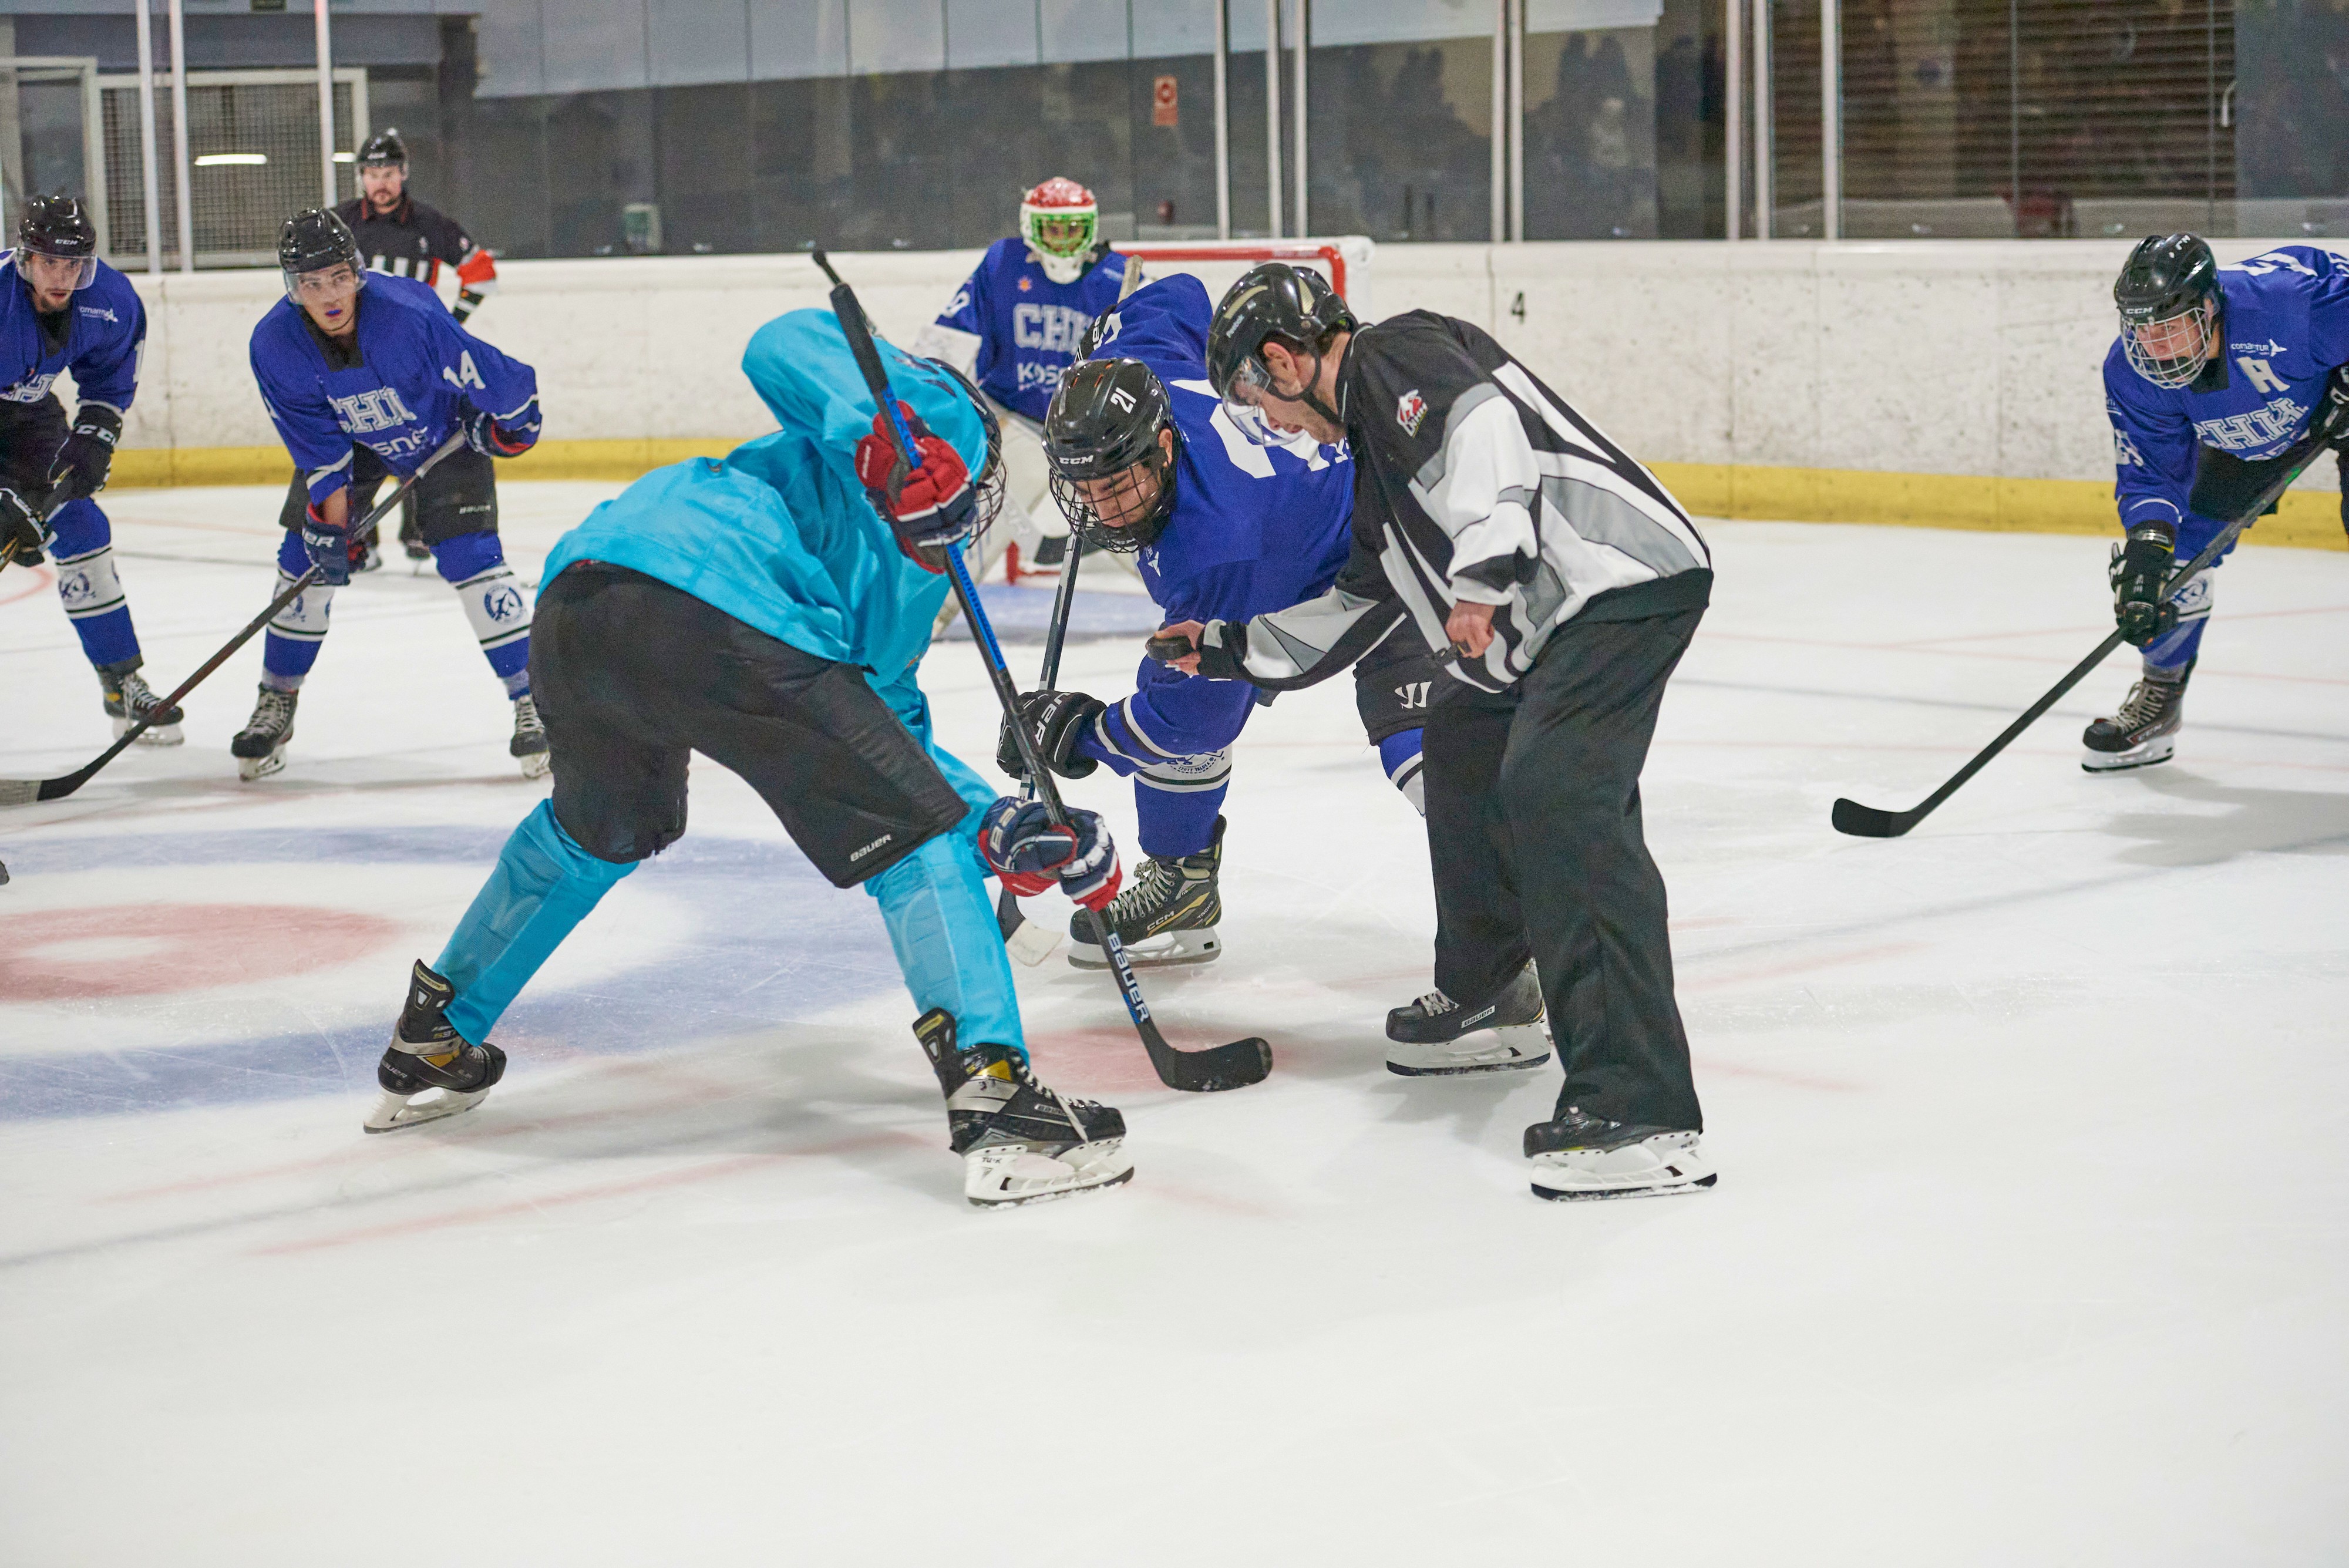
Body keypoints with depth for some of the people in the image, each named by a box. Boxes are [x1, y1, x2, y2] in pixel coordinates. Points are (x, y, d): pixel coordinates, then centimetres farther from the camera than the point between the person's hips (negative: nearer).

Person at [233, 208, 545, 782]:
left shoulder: (409, 317, -39)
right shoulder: (274, 345, -25)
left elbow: (501, 382, -26)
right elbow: (316, 441, -15)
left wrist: (511, 425, -11)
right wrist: (330, 509, -21)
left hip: (445, 433, -3)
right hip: (349, 440, 4)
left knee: (469, 556, -17)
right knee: (307, 558, -2)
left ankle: (533, 703, -9)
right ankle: (276, 706, 15)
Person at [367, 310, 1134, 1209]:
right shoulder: (944, 421, 18)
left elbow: (896, 731, 34)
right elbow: (787, 345, 1)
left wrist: (1008, 829, 21)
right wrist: (889, 432, -13)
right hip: (707, 601, -10)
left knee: (599, 829, 38)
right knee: (915, 837, 1)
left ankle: (430, 1046, 50)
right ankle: (996, 1102, -9)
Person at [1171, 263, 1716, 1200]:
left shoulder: (1396, 356, -3)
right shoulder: (1374, 452, 27)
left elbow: (1485, 428, -23)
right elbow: (1354, 609, 35)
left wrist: (1483, 568, -32)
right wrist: (1233, 650, 41)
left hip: (1623, 579, -11)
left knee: (1553, 794, -24)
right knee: (1464, 752, 29)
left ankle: (1642, 1113, -33)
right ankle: (1483, 995, 46)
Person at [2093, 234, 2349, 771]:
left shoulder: (2286, 296, -43)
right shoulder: (2131, 374, -27)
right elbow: (2148, 471, -19)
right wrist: (2147, 546, -34)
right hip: (2239, 433, 4)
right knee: (2182, 540, -4)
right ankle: (2158, 698, 13)